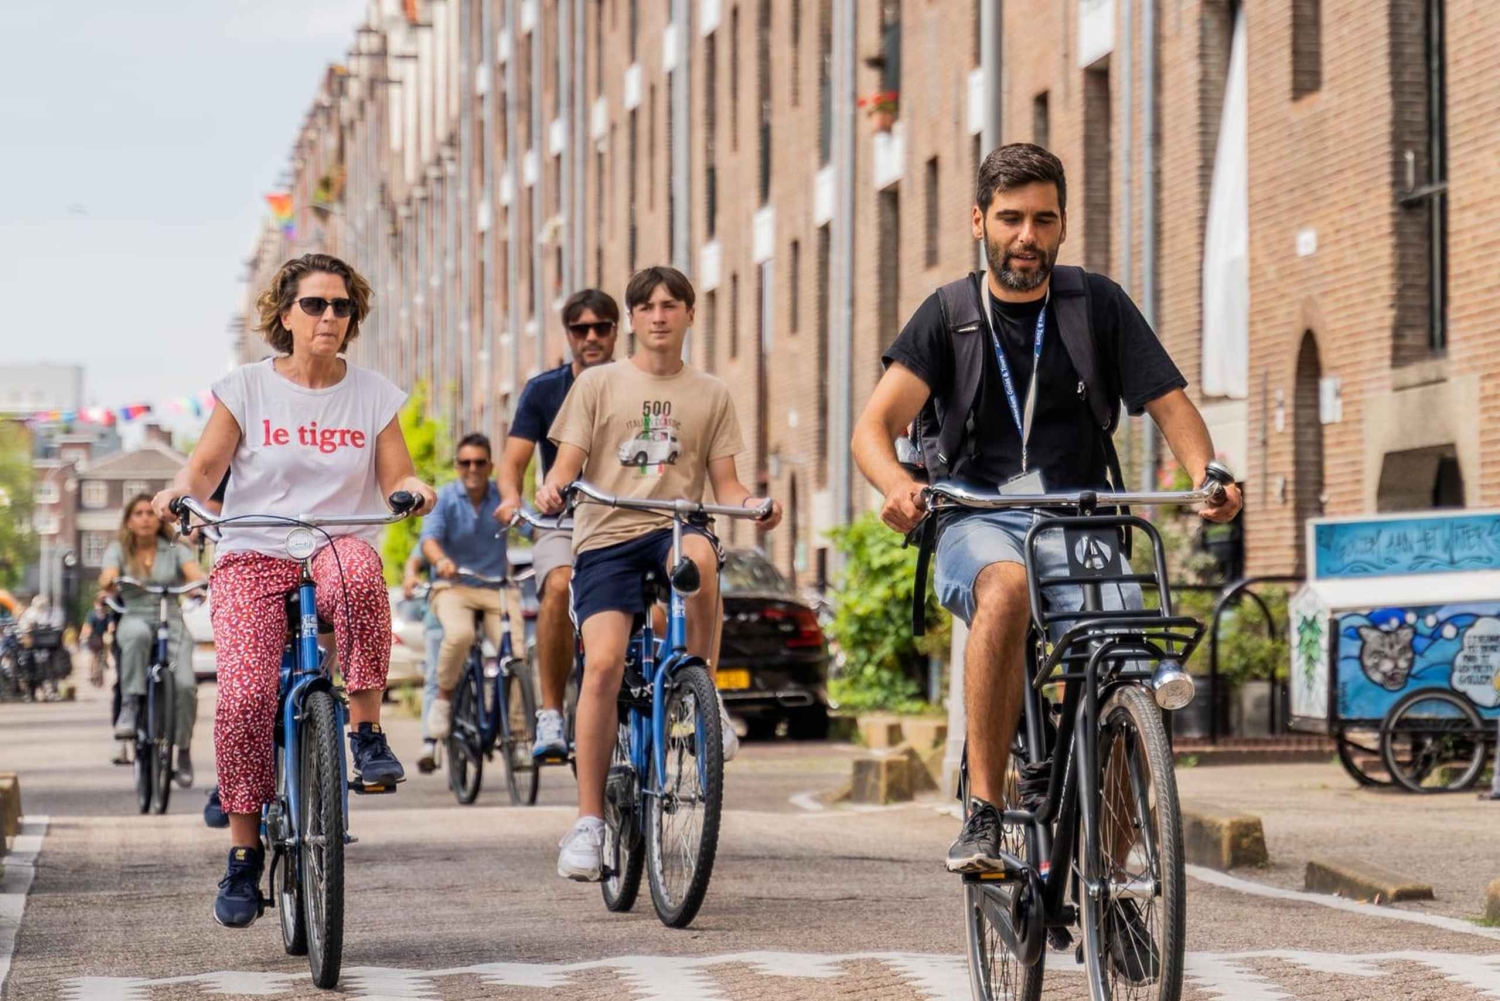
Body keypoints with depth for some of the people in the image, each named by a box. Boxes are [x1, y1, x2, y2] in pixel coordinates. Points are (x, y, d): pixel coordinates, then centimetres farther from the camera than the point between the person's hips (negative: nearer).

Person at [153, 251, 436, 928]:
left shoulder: (372, 395, 8)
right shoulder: (247, 388, 4)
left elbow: (394, 476, 5)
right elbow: (206, 465, 1)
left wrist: (414, 490, -18)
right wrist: (181, 489, -21)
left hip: (338, 548, 0)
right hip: (254, 557, 0)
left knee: (359, 570, -39)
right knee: (245, 696, -21)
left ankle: (367, 731, -25)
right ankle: (244, 854, -6)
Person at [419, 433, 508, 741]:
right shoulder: (445, 497, 0)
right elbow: (430, 537, -14)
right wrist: (440, 560, -38)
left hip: (495, 587, 2)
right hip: (453, 587, -2)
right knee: (459, 634, -34)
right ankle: (443, 698, -9)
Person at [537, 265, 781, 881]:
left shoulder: (710, 395, 15)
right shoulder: (599, 384, 13)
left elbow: (724, 484, 11)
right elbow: (568, 464, 5)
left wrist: (752, 503, -12)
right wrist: (553, 488, -19)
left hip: (677, 525, 0)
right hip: (607, 535, 0)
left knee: (698, 553, -39)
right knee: (603, 662, -20)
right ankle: (588, 821, -13)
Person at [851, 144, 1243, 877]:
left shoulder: (1097, 305, 7)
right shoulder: (949, 314, 4)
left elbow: (1169, 403, 3)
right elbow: (875, 424, -7)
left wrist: (1208, 472, -20)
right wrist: (897, 484, -30)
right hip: (980, 523, -1)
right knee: (1005, 590, -37)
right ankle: (983, 813, -33)